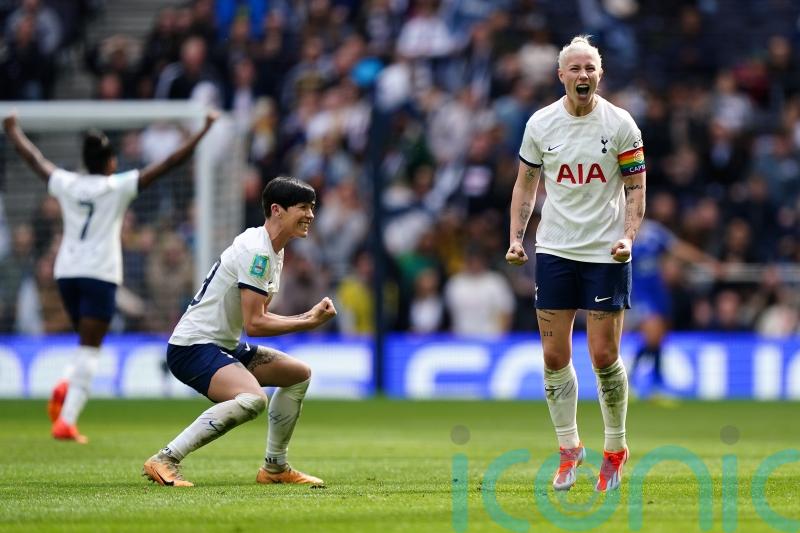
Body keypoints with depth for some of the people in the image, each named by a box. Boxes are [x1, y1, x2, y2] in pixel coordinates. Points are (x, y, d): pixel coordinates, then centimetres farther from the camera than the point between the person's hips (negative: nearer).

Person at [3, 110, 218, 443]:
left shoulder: (66, 184, 4)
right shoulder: (119, 187, -5)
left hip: (66, 273, 5)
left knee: (87, 347, 20)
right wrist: (203, 131, 0)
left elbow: (33, 158, 20)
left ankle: (66, 387, -8)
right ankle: (67, 421, -16)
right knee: (89, 350, -5)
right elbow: (169, 164, -5)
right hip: (100, 275, -5)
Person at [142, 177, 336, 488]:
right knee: (253, 398, -34)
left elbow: (260, 316, 17)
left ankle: (275, 467, 24)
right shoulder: (256, 251, -19)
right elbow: (253, 324, -22)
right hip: (193, 347, -11)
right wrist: (308, 323, -14)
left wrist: (307, 316, 4)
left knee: (299, 374, 18)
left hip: (223, 346, 11)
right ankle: (165, 461, -30)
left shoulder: (273, 252, 14)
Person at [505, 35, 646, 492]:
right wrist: (516, 237, 2)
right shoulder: (540, 123, 2)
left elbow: (636, 187, -1)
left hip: (606, 252, -2)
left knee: (604, 355, -3)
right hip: (554, 249, 2)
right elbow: (526, 182, 12)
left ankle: (616, 448, 15)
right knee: (555, 356, 1)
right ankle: (569, 447, 15)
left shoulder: (620, 124, -5)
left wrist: (628, 236, -15)